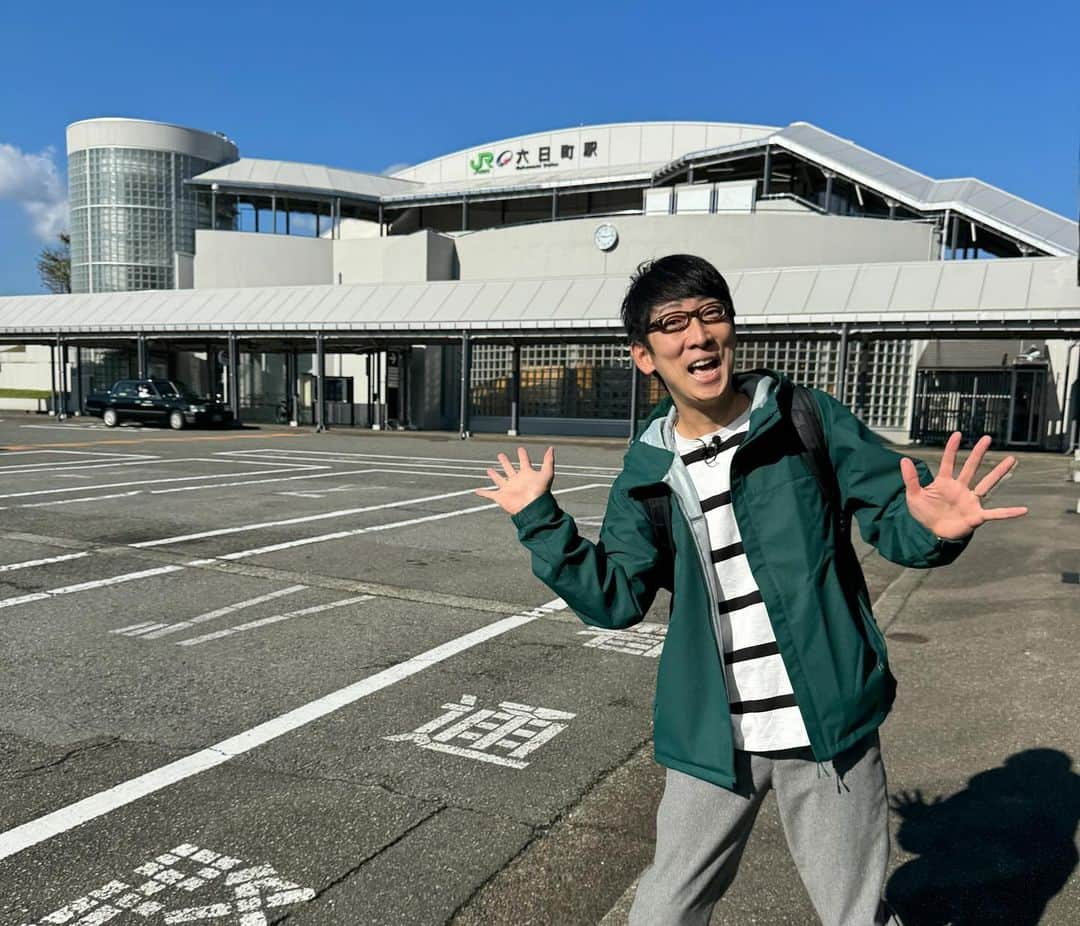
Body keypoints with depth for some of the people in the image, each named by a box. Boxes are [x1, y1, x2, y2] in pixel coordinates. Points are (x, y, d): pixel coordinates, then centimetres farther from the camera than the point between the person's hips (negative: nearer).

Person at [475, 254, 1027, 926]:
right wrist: (540, 522, -4)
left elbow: (892, 514, -6)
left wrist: (932, 526, -28)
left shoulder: (806, 419, -7)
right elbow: (614, 598, 1)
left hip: (829, 727, -1)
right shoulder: (648, 473, -1)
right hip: (713, 740, 2)